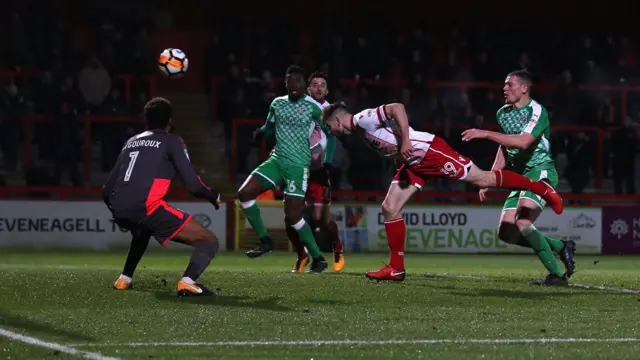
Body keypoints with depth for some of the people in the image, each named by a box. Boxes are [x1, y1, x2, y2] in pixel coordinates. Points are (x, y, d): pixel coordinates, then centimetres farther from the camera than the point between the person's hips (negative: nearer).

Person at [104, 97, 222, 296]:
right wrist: (214, 196, 21)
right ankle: (187, 281, -25)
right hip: (146, 208, -7)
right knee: (209, 241, -1)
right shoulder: (171, 141, 8)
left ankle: (124, 279, 36)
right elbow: (193, 185, 0)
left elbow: (107, 190, 25)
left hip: (118, 210, 7)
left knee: (143, 231, 43)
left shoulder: (131, 142, 25)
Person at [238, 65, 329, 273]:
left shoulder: (312, 108, -6)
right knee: (244, 193, -9)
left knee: (293, 216, -11)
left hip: (298, 166, -6)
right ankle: (265, 241, 4)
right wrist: (261, 132, -5)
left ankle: (318, 258, 5)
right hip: (276, 161, 6)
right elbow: (269, 128, 19)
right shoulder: (277, 104, 8)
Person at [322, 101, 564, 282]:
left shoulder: (362, 119, -16)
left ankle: (541, 188, 6)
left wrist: (405, 141, -32)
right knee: (390, 208, 2)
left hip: (428, 152, -10)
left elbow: (397, 108, -28)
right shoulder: (358, 130, 15)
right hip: (413, 163, 10)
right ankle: (396, 268, 6)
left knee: (481, 178, -6)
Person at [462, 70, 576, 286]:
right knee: (506, 233, 1)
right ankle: (561, 247, 15)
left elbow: (523, 142, -30)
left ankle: (557, 275, -20)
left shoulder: (536, 111, -14)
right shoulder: (503, 113, 12)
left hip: (541, 172, -9)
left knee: (522, 222, -28)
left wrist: (485, 134, -29)